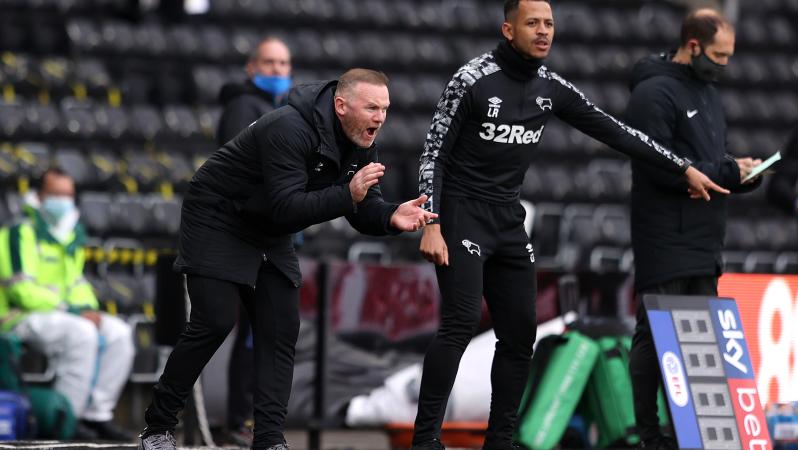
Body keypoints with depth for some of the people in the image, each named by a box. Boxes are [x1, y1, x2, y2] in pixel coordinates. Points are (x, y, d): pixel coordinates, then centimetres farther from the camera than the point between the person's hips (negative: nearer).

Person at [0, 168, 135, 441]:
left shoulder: (71, 234, 15)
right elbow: (22, 289, -19)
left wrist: (88, 308, 0)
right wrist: (73, 311, -20)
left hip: (60, 314, 9)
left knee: (118, 334, -7)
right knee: (81, 334, -32)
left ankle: (97, 415, -5)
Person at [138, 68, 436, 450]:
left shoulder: (360, 143, -5)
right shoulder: (290, 130, -31)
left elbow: (364, 212, -2)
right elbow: (286, 208, -37)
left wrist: (392, 217, -24)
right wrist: (347, 196, -45)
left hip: (269, 234, 8)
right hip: (216, 221, -8)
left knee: (281, 330, -1)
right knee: (214, 323, -14)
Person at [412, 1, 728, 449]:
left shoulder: (552, 88, 4)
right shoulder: (473, 80, -13)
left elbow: (613, 130, 9)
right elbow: (435, 154, -11)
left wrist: (685, 168, 9)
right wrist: (431, 226, -19)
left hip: (508, 221, 7)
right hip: (462, 214, -7)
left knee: (520, 333, 3)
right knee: (461, 323, -19)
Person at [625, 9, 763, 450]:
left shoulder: (708, 94, 18)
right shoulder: (654, 94, -11)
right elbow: (660, 167, -20)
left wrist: (743, 174, 1)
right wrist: (727, 171, -17)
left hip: (704, 246, 9)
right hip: (666, 244, -9)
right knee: (655, 338, -4)